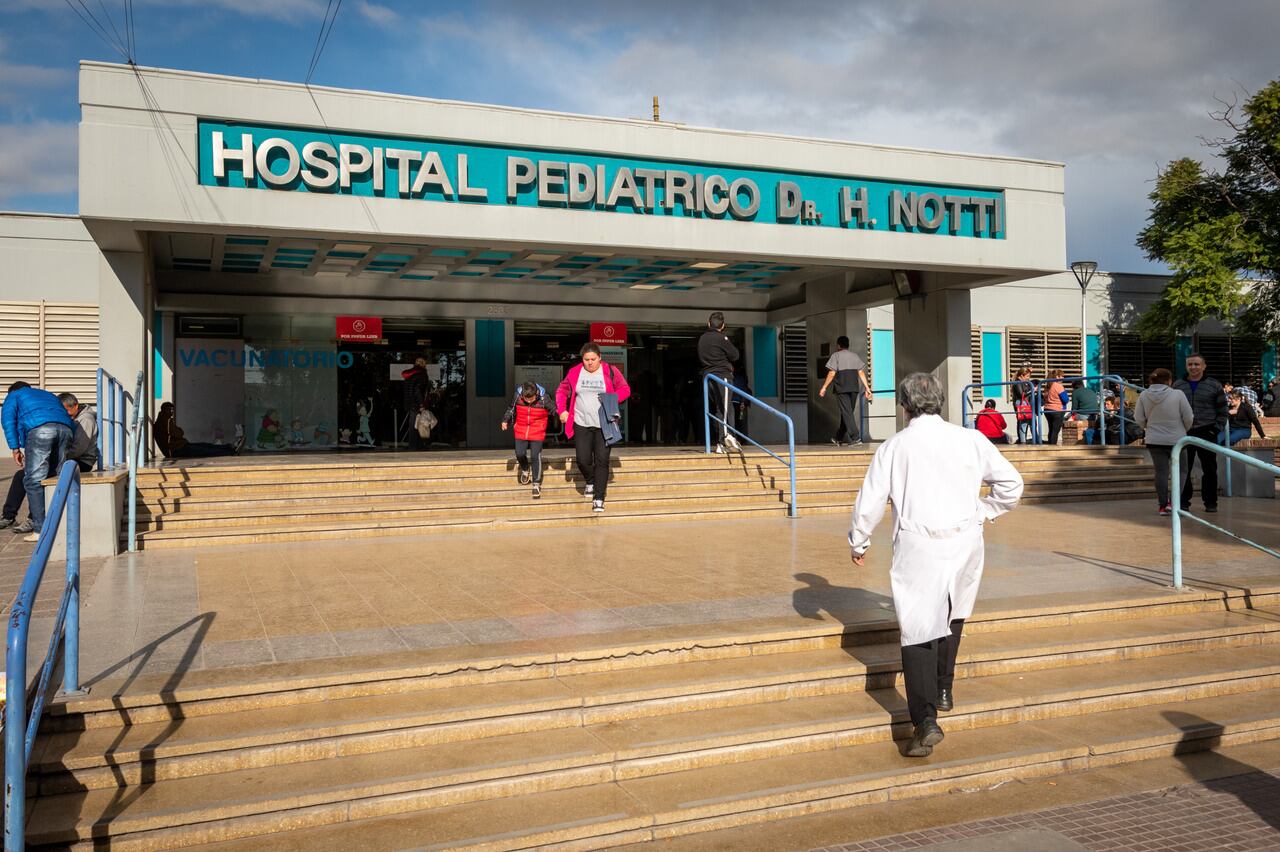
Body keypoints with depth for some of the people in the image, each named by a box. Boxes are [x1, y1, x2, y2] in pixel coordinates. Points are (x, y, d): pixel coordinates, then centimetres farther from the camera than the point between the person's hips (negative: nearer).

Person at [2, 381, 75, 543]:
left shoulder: (14, 395, 30)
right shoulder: (49, 395, 42)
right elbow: (71, 423, 34)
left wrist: (15, 448, 5)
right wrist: (67, 448, 37)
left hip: (40, 429, -5)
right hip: (65, 429, 5)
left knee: (33, 481, -3)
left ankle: (40, 530, -10)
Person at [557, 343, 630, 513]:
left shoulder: (610, 371, -2)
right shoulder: (575, 372, 4)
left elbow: (625, 389, 2)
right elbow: (561, 391, 16)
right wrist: (562, 410, 2)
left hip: (604, 425, -2)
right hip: (581, 424, 2)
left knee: (602, 460, -6)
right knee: (583, 460, -1)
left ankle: (598, 499, -1)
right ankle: (590, 482, 32)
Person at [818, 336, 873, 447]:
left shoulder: (836, 355, -1)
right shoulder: (854, 356, 14)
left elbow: (831, 373, -8)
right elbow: (861, 372, 7)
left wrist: (824, 387, -2)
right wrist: (867, 388, 8)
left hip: (842, 388, -5)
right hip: (854, 388, 5)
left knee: (847, 413, -5)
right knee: (848, 413, 13)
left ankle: (855, 438, -16)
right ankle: (838, 438, 23)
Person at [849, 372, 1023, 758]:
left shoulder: (893, 447, -2)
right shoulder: (970, 440, 3)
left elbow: (869, 502, 0)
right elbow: (1012, 484, 5)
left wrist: (858, 543, 15)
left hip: (917, 546, -3)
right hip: (965, 541, 3)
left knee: (917, 632, -1)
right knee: (952, 617, 26)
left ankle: (926, 720, -12)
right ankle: (943, 690, 37)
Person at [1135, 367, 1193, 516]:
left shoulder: (1144, 395, -5)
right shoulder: (1177, 395, -13)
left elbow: (1139, 418, 1)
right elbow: (1188, 417, -7)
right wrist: (1183, 430, 14)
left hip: (1154, 440, 2)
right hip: (1176, 439, -2)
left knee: (1161, 472, 8)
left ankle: (1163, 505, 9)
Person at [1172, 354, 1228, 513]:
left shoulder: (1214, 385, 4)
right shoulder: (1177, 385, 8)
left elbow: (1222, 411, 5)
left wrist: (1216, 429, -5)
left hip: (1207, 434, -1)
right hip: (1183, 434, 1)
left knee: (1209, 469, 3)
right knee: (1183, 469, 3)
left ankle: (1210, 502, 12)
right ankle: (1183, 501, 12)